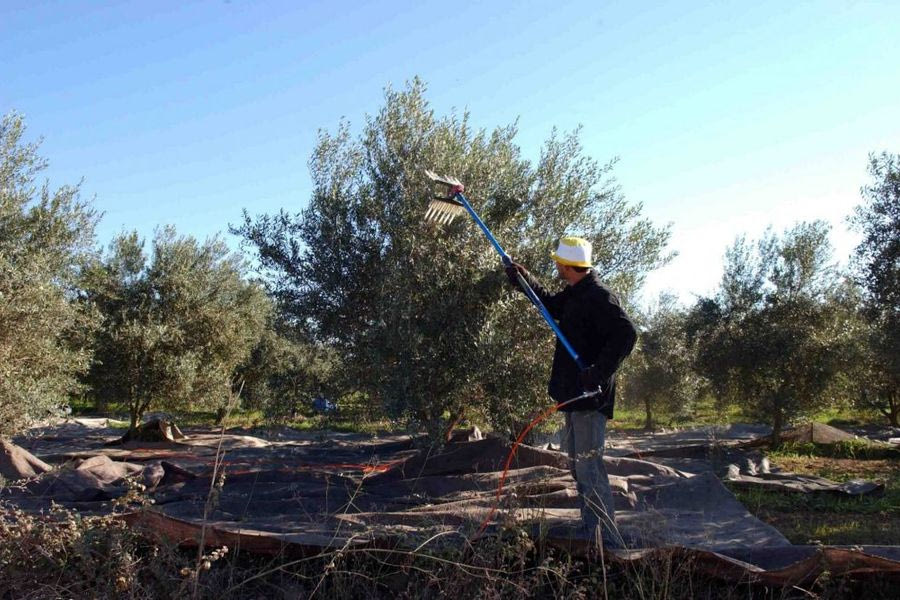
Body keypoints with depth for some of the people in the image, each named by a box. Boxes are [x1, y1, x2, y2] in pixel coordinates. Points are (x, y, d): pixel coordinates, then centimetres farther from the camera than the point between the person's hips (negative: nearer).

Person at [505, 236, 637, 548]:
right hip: (575, 394, 11)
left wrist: (599, 372, -31)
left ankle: (608, 540, -1)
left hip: (590, 396, -11)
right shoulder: (576, 294, 12)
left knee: (588, 465, -9)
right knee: (579, 464, 19)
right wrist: (524, 279, 24)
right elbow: (551, 304, 32)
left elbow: (626, 333, -29)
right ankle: (591, 532, 31)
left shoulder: (598, 297, -19)